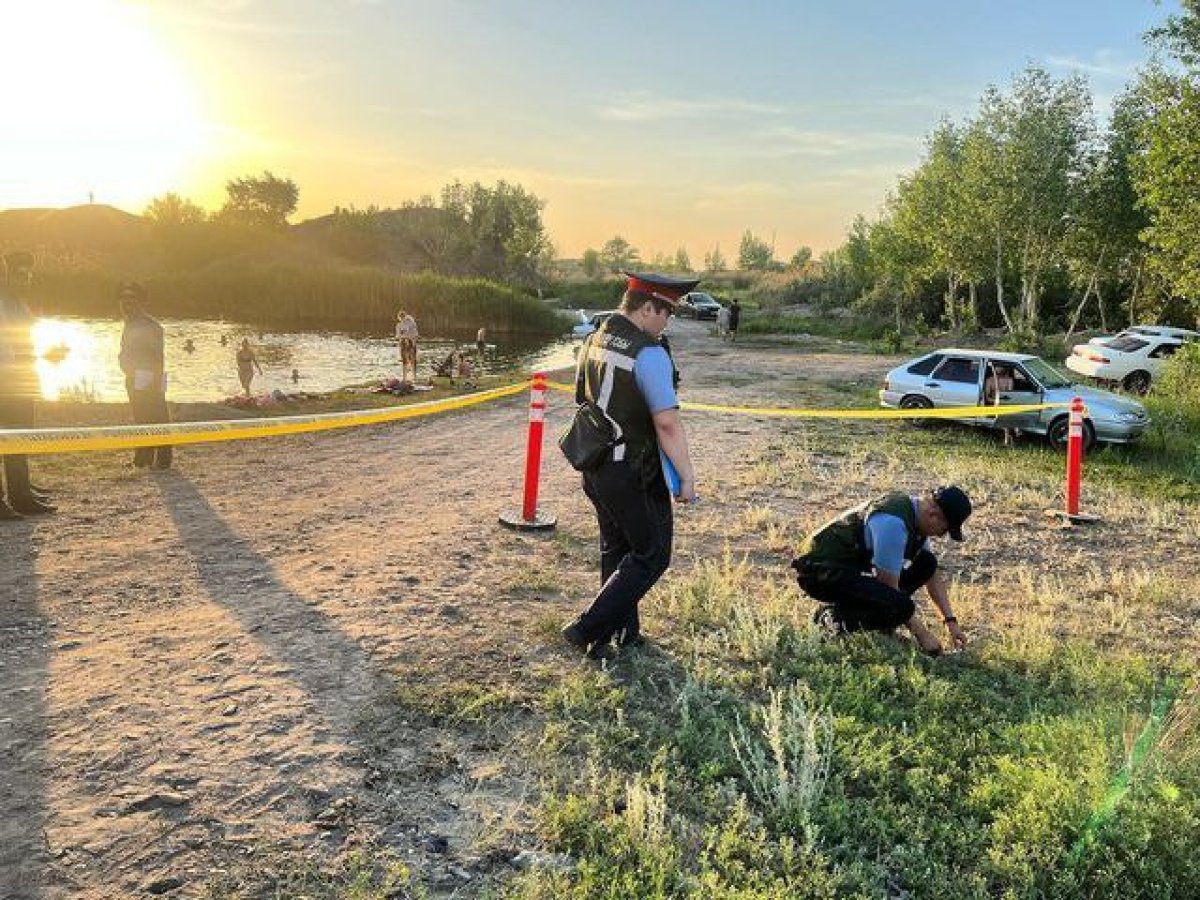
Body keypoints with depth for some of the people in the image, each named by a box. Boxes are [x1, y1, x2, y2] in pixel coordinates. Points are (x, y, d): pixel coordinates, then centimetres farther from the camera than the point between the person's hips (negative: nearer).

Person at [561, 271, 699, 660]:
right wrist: (687, 478, -16)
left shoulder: (593, 343, 5)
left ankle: (625, 633, 33)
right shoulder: (649, 354, -21)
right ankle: (588, 630, 4)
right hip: (634, 475, -8)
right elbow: (667, 423, -24)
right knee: (651, 555, 7)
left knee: (615, 548, 21)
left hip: (595, 466, 8)